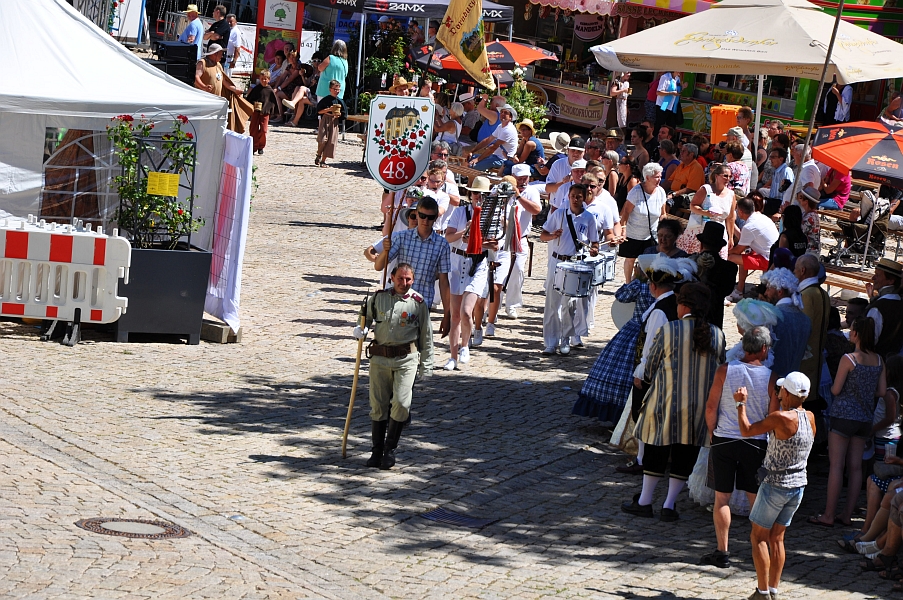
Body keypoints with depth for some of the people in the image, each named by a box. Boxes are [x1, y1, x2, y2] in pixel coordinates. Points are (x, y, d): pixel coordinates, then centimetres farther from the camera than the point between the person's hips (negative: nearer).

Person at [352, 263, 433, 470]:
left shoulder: (418, 302, 2)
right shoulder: (378, 298, 5)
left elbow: (426, 335, 8)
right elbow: (366, 317, 21)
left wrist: (426, 365, 7)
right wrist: (361, 330, -2)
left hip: (406, 359, -1)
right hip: (380, 358, 2)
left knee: (401, 403, -13)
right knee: (378, 405, 3)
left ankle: (390, 449, 2)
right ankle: (377, 451, 16)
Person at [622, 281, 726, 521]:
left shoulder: (669, 330, -14)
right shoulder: (717, 335, -3)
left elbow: (650, 368, -6)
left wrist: (642, 374, 16)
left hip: (666, 402, -2)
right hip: (701, 407, 2)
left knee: (656, 453, 12)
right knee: (684, 456, 13)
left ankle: (645, 502, 23)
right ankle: (669, 505, 17)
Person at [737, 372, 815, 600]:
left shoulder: (781, 417, -21)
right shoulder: (810, 418, 1)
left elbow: (747, 430, -12)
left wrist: (741, 403, 0)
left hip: (776, 485, -7)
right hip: (799, 485, 7)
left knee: (758, 536, 4)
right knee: (776, 538, 15)